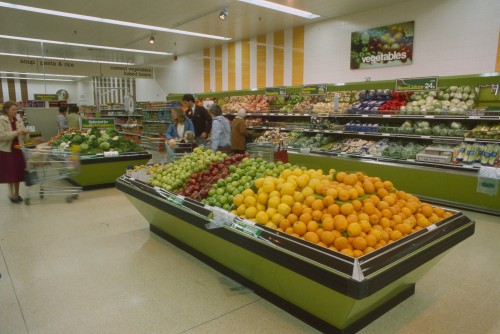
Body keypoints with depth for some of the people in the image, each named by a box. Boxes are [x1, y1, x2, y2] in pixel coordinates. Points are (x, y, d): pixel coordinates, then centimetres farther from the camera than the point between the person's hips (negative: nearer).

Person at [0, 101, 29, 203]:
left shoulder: (18, 120, 7)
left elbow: (25, 138, 10)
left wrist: (25, 134, -12)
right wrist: (15, 133, -24)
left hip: (18, 149, 4)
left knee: (18, 172, 8)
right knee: (10, 173, 2)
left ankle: (17, 193, 21)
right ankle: (11, 194, 16)